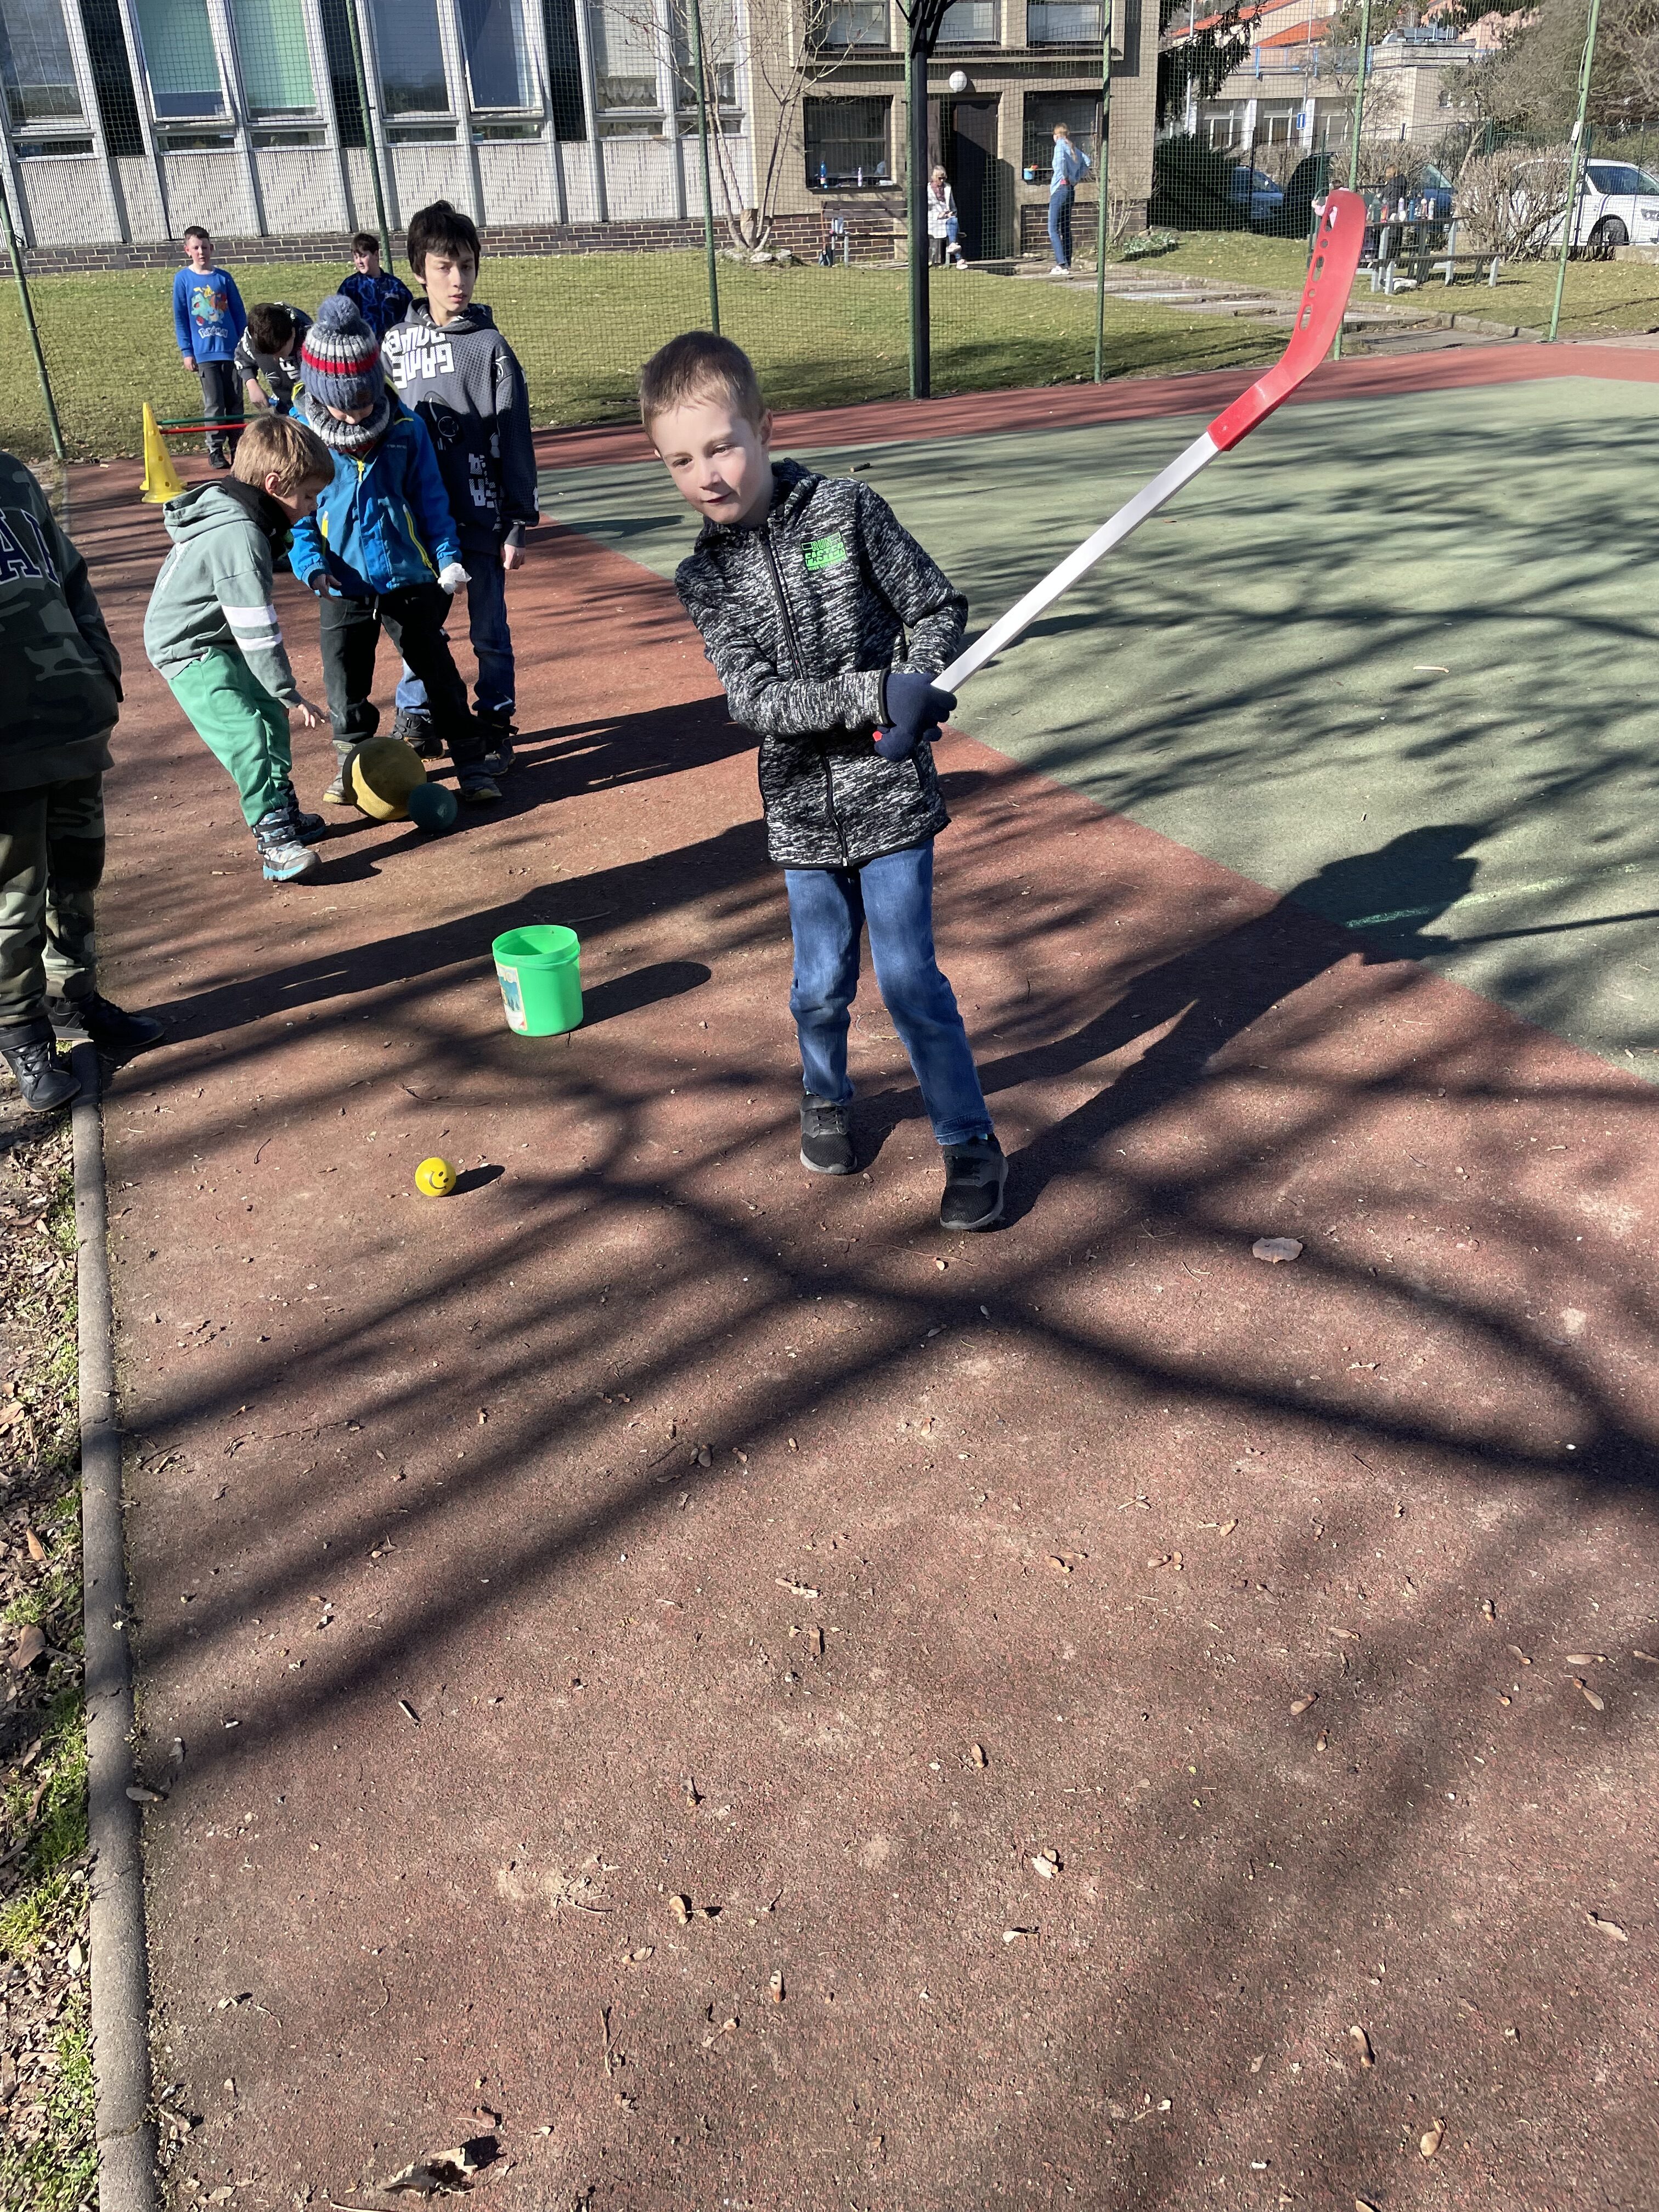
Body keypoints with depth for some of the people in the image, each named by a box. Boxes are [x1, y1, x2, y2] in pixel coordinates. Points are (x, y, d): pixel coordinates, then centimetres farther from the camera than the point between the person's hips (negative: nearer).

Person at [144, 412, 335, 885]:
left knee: (273, 719, 16)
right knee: (247, 738, -19)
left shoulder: (235, 514, 3)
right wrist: (289, 693, -20)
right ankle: (274, 842, -19)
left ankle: (284, 812, 28)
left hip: (222, 639, 11)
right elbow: (258, 632, -27)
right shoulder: (240, 538, -29)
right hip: (191, 650, -11)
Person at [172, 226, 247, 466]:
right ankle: (215, 449, 8)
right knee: (213, 404, 0)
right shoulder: (183, 279, 0)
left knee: (235, 401, 6)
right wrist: (186, 352, -2)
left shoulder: (224, 278, 4)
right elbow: (180, 318, 2)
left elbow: (239, 313, 9)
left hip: (231, 349, 2)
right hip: (204, 352, -2)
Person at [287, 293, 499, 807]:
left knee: (437, 669, 5)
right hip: (343, 586, 1)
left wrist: (447, 554, -6)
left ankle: (469, 761, 15)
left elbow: (430, 499, 3)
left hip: (409, 577, 0)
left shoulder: (406, 427, -7)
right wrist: (309, 563, -16)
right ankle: (352, 761, 28)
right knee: (345, 679, 8)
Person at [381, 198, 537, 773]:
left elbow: (515, 441, -3)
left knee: (489, 631, 7)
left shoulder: (490, 347, -4)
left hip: (480, 515, -3)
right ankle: (414, 721, 27)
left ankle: (495, 726, 20)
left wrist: (518, 524, -6)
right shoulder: (397, 344, 5)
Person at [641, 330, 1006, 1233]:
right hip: (803, 811, 3)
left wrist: (912, 697, -17)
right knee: (821, 982, 13)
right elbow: (755, 699, -14)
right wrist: (876, 695, -25)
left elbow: (937, 609, 1)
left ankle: (970, 1143, 13)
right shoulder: (704, 577, -2)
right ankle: (826, 1098, 42)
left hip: (890, 795, -2)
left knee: (908, 976, -2)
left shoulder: (847, 510, -6)